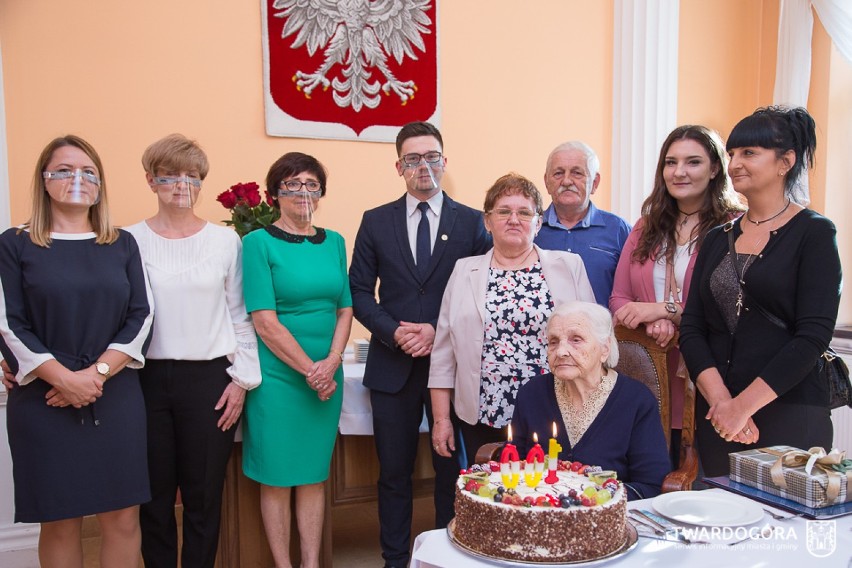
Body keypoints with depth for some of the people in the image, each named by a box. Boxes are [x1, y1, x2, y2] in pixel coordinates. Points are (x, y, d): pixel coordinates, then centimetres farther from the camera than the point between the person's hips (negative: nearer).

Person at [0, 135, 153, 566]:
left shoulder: (123, 244, 9)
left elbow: (141, 317, 2)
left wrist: (97, 373, -11)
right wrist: (64, 379, -15)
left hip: (117, 398, 2)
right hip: (43, 402, -2)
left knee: (122, 517, 5)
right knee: (59, 522, 6)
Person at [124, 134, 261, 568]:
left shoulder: (225, 240, 3)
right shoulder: (131, 240, 2)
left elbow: (240, 314, 4)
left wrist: (242, 378, 1)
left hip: (210, 378, 0)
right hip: (148, 378, 0)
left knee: (204, 495, 8)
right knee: (155, 495, 10)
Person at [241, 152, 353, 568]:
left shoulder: (334, 242, 8)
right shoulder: (259, 242, -6)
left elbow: (345, 308, 8)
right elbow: (264, 320, -11)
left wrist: (331, 363, -7)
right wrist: (310, 369, -13)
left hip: (328, 376, 4)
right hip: (278, 375, -4)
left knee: (314, 475, 13)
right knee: (277, 478, 7)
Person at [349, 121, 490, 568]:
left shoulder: (471, 222, 4)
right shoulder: (376, 222, 7)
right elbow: (359, 291, 4)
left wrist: (439, 332, -12)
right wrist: (394, 332, -11)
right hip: (393, 364, 1)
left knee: (452, 468, 8)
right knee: (394, 471, 10)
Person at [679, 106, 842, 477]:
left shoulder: (814, 234, -3)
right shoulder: (717, 240, 10)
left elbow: (814, 336, -13)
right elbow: (691, 329, 3)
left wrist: (744, 405, -17)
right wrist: (719, 400, -12)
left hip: (789, 413, -4)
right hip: (717, 415, 4)